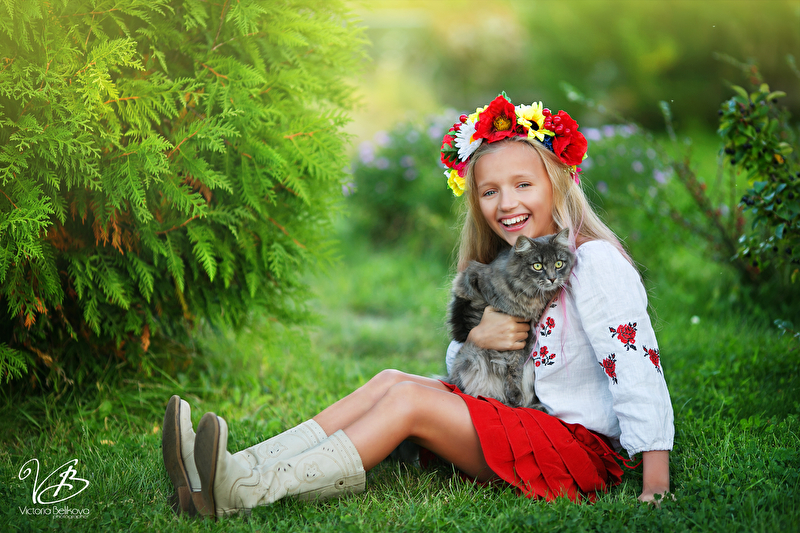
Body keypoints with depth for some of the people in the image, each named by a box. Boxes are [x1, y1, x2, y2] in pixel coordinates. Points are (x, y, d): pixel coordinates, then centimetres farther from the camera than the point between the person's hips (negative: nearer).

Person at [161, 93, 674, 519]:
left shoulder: (594, 261, -13)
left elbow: (636, 364, -19)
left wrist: (656, 483, -25)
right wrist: (475, 337, -9)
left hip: (582, 447, -8)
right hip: (527, 421, 8)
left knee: (410, 400, -21)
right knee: (390, 381, -5)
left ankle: (250, 490, -27)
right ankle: (241, 468, -16)